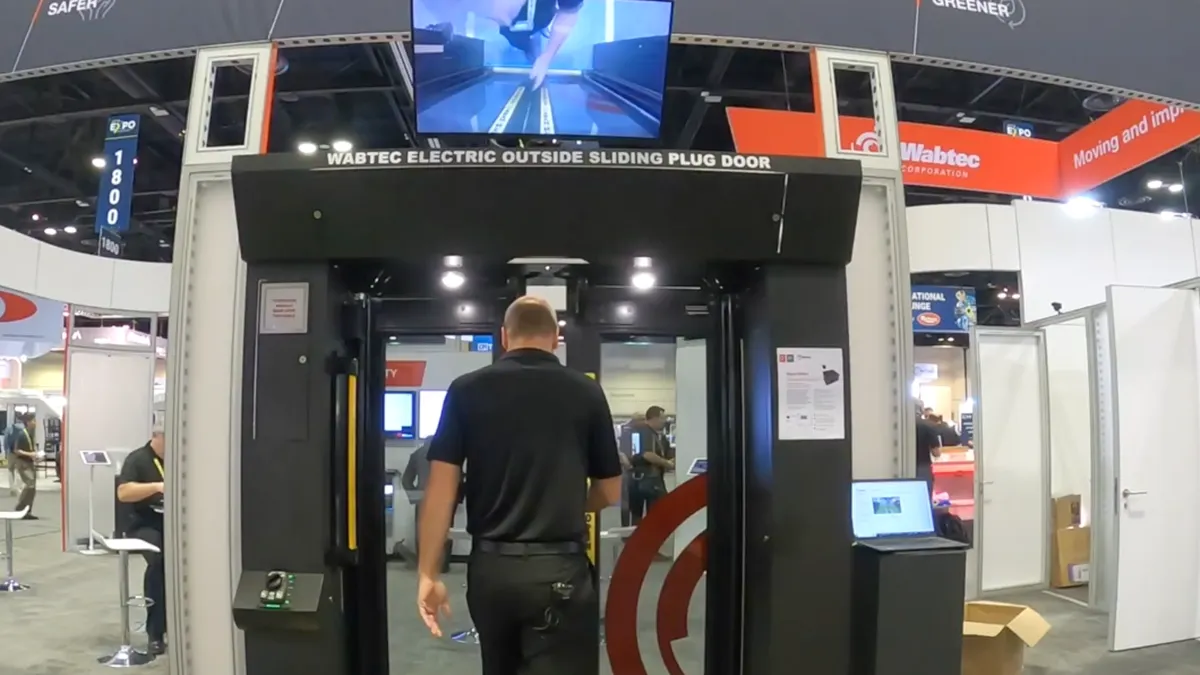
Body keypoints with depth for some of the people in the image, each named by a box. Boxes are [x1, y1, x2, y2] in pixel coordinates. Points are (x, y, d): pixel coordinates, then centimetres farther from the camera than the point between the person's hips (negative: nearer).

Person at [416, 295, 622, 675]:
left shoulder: (466, 391, 0)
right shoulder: (586, 392, -1)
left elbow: (442, 487, -5)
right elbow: (609, 493, 6)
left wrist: (428, 573, 1)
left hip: (490, 567, 3)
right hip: (560, 569, -2)